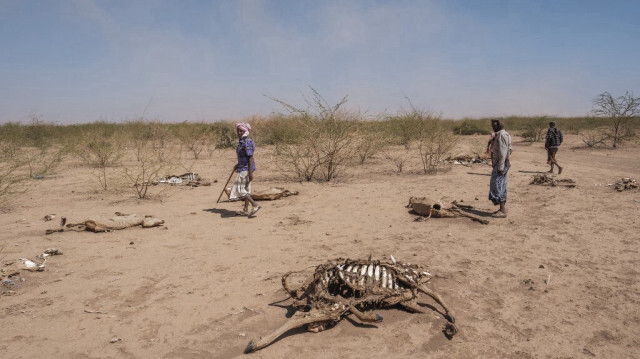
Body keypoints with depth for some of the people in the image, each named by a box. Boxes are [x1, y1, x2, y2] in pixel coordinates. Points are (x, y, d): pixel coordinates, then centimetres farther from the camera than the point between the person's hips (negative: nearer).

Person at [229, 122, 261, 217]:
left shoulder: (247, 142, -17)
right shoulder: (242, 141, 13)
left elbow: (250, 157, -21)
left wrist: (250, 172, -24)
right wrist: (238, 165, 29)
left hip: (246, 168, -10)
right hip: (244, 167, 10)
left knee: (239, 188, -8)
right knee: (246, 189, 13)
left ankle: (255, 205, -9)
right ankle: (245, 210, 20)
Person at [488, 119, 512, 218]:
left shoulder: (502, 135, -15)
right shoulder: (500, 135, 15)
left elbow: (503, 152, -21)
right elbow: (510, 148, 22)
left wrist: (500, 167, -22)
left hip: (501, 164, -10)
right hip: (498, 164, 10)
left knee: (498, 186, -9)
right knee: (501, 186, 12)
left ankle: (502, 211, -8)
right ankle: (502, 209, 18)